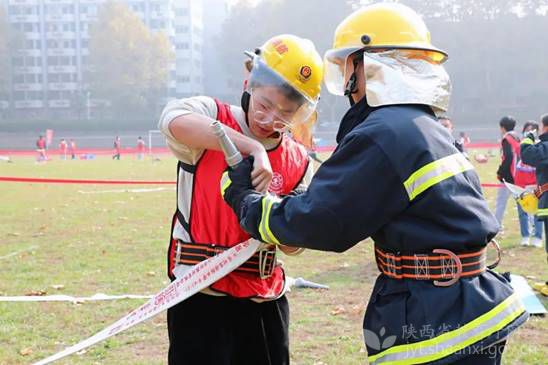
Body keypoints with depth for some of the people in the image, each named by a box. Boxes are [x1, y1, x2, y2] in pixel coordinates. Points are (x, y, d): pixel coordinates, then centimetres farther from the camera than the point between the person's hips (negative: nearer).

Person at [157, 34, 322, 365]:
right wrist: (253, 148, -32)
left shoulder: (298, 163, 5)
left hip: (264, 299, 5)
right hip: (200, 296, -4)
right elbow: (174, 120, -32)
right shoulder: (212, 116, -7)